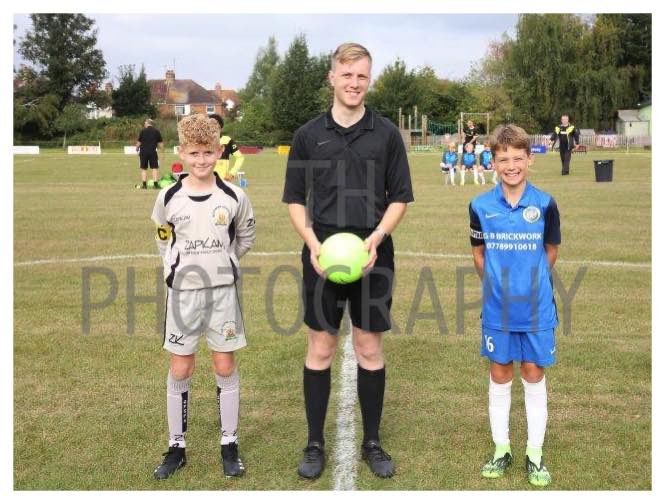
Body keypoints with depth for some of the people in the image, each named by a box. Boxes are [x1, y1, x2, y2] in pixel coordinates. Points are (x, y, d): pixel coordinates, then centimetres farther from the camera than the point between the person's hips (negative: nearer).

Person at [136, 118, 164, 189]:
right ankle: (155, 184, -3)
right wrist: (162, 151, 13)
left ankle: (144, 185, 8)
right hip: (152, 151, 0)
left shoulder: (143, 131, 0)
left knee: (144, 168, 8)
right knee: (155, 168, 3)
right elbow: (160, 143, 4)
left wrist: (137, 149, 17)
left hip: (143, 151, 0)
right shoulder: (156, 131, 3)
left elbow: (139, 142, 1)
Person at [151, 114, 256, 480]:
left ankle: (229, 444, 17)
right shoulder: (169, 197, -4)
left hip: (222, 289, 0)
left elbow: (245, 238, 11)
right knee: (180, 369, 5)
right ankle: (177, 446, 17)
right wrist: (176, 269, 6)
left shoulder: (233, 196, -5)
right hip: (182, 290, 0)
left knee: (225, 365, 5)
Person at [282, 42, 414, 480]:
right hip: (321, 258, 0)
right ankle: (315, 444, 19)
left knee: (370, 349, 8)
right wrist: (313, 243, -11)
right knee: (320, 350, 7)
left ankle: (372, 442, 22)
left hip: (372, 259, 0)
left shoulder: (386, 133, 2)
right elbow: (295, 200, 5)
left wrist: (377, 236, -13)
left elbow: (400, 197, 4)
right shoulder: (309, 135, 4)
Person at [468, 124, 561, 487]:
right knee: (499, 377, 11)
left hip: (536, 308, -1)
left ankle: (535, 454, 20)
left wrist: (530, 280, 10)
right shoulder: (480, 207, -6)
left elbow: (551, 251, 5)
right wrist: (498, 283, 7)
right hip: (497, 309, 1)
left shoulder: (545, 204, -9)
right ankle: (501, 450, 24)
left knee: (533, 376, 8)